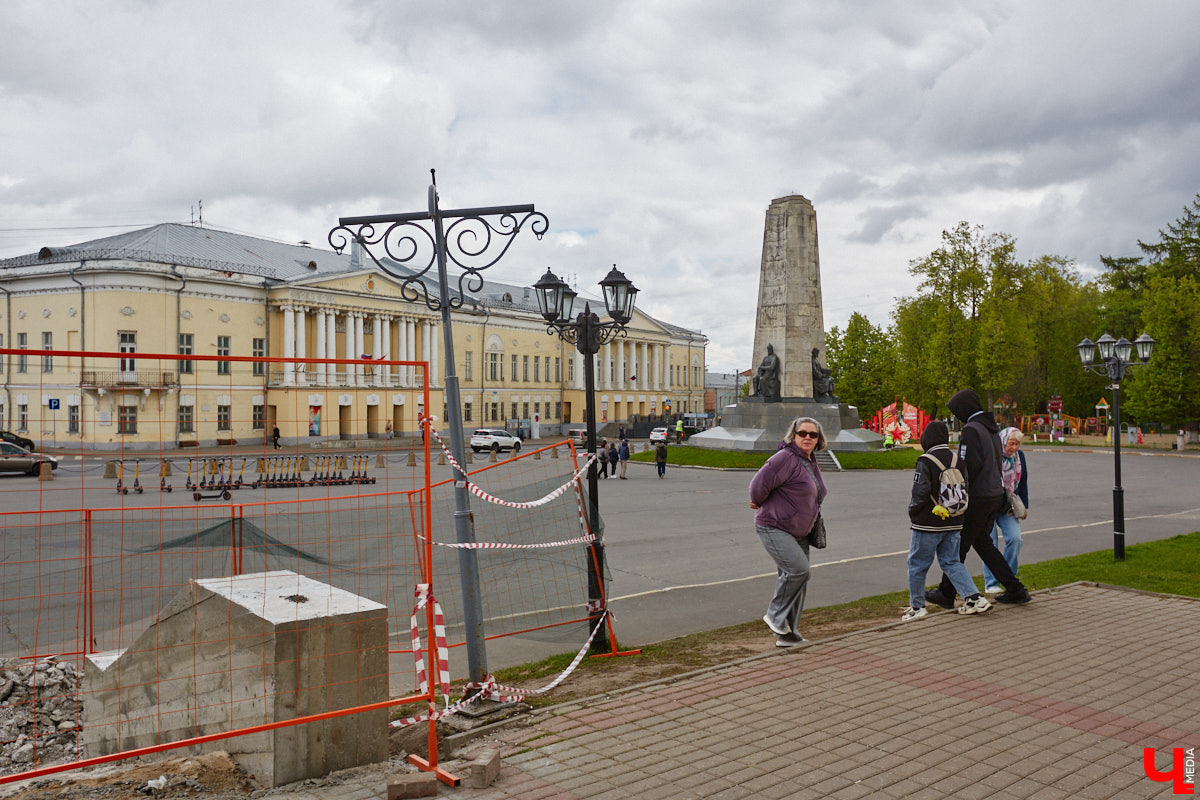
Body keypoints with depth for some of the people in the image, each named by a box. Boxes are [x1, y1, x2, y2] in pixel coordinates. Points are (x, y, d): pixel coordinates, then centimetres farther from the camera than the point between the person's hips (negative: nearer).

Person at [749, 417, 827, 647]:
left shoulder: (811, 463, 12)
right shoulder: (786, 458, -18)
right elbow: (759, 485, -21)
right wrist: (762, 506, -2)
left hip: (797, 531, 9)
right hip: (774, 528, -9)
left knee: (798, 579, 8)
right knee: (798, 568, -22)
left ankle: (787, 634, 17)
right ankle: (775, 615, -3)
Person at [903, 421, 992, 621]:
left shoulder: (925, 462, -16)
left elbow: (920, 493, -20)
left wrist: (912, 511, -2)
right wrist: (959, 517, 18)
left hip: (928, 524, -6)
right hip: (953, 523, 7)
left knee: (917, 564, 6)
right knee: (951, 562, 16)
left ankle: (917, 606, 13)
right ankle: (975, 598, 6)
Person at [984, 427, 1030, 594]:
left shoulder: (1019, 456, 2)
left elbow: (1023, 482, 15)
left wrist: (1024, 506, 15)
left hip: (1008, 507, 5)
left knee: (1015, 538, -8)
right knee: (990, 542, -4)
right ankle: (991, 583, 6)